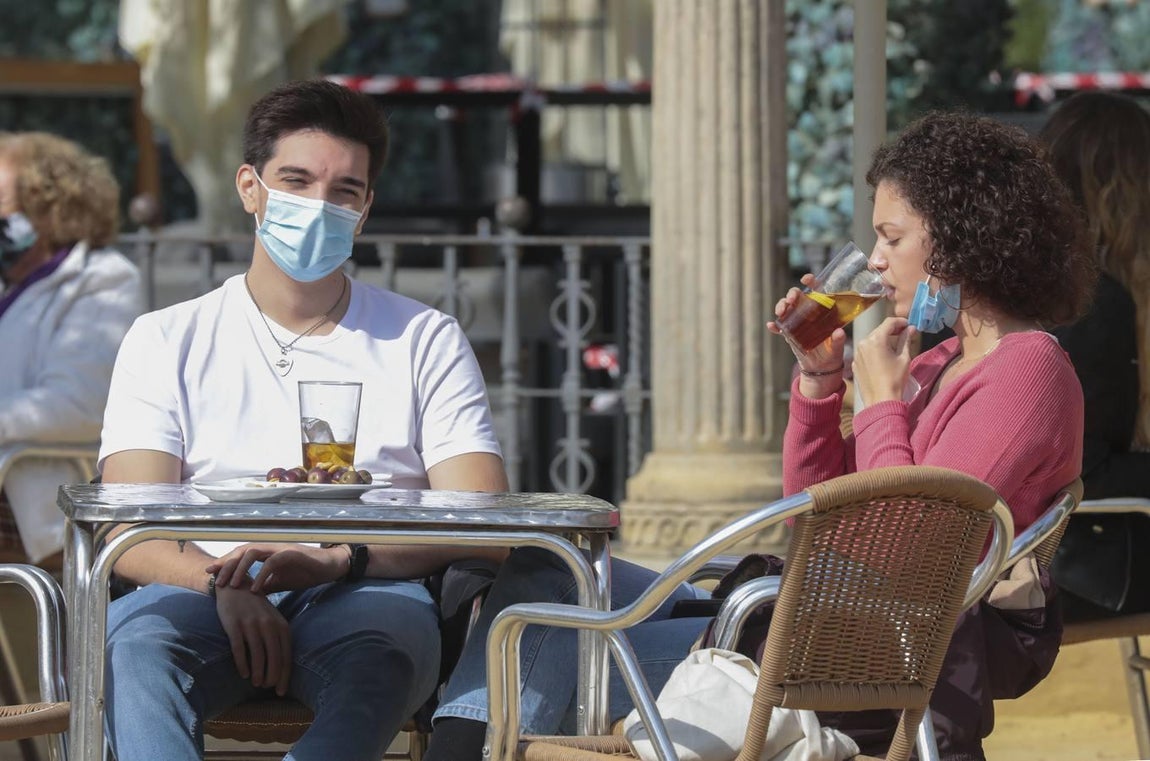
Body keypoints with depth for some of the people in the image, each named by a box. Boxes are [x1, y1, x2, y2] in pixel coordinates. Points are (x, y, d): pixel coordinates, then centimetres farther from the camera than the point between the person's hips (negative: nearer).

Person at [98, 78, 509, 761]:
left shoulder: (427, 341, 18)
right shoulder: (167, 341, 18)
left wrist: (334, 560, -15)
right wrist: (223, 583, -20)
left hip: (366, 595, 0)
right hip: (206, 597, 1)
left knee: (380, 636, -39)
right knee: (133, 636, -37)